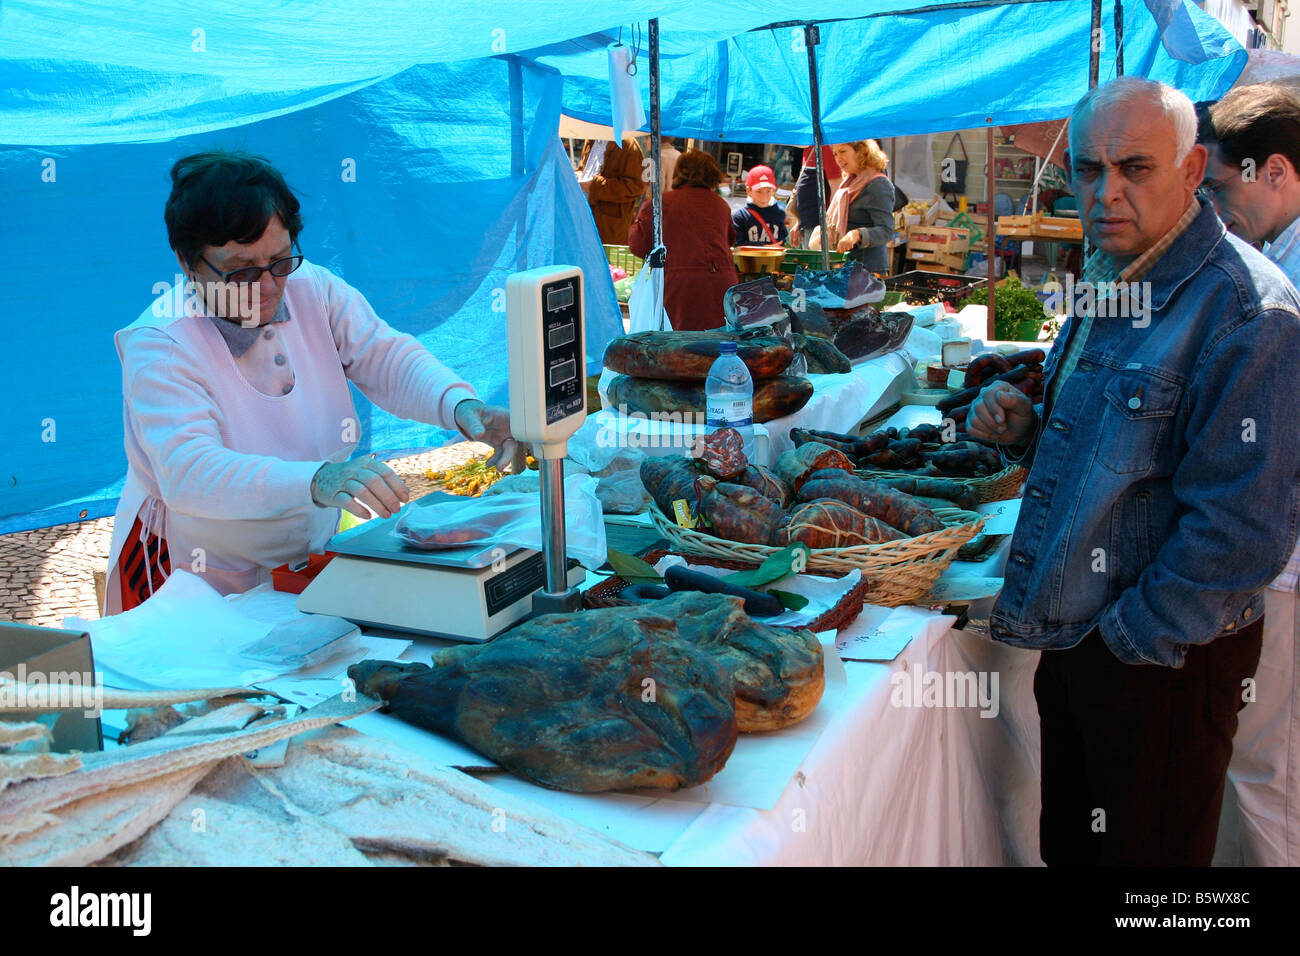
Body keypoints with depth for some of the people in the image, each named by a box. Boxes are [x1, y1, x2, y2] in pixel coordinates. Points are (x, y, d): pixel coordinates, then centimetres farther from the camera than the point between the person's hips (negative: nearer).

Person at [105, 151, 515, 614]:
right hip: (197, 588, -4)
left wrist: (460, 406, -25)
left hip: (311, 558, 5)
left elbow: (387, 358, -3)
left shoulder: (315, 290, -1)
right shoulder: (157, 344, -17)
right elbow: (189, 474, -30)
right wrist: (317, 480, -47)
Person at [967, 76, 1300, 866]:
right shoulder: (1108, 287, 8)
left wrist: (1134, 638, -16)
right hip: (1073, 638, 8)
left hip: (1162, 659, -8)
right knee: (1070, 847, 22)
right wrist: (1026, 431, 0)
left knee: (1144, 851, 12)